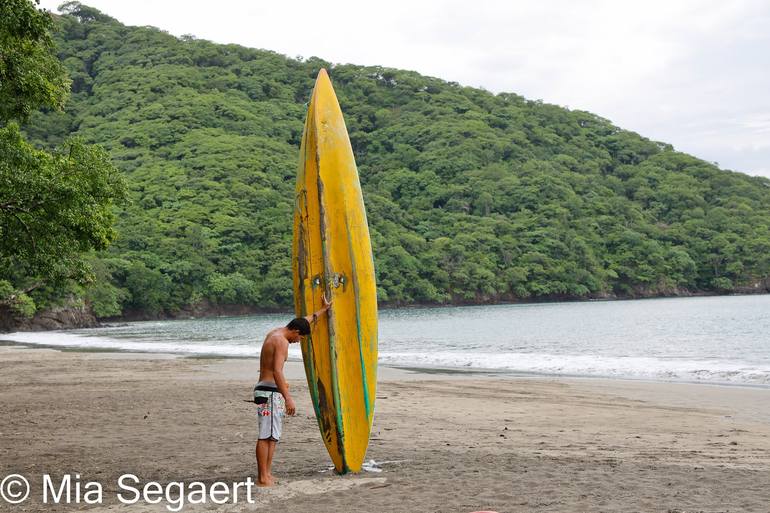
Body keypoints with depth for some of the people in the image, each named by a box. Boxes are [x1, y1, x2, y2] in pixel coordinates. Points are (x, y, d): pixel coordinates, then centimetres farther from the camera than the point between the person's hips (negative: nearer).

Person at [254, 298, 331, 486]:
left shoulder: (275, 333, 15)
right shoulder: (281, 342, -15)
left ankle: (267, 474, 11)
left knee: (272, 435, 10)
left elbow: (304, 321, 32)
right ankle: (262, 478, -8)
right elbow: (277, 372, -26)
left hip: (267, 389, 11)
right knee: (266, 435, -9)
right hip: (270, 392, -11)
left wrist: (323, 309, 42)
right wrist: (288, 398, -30)